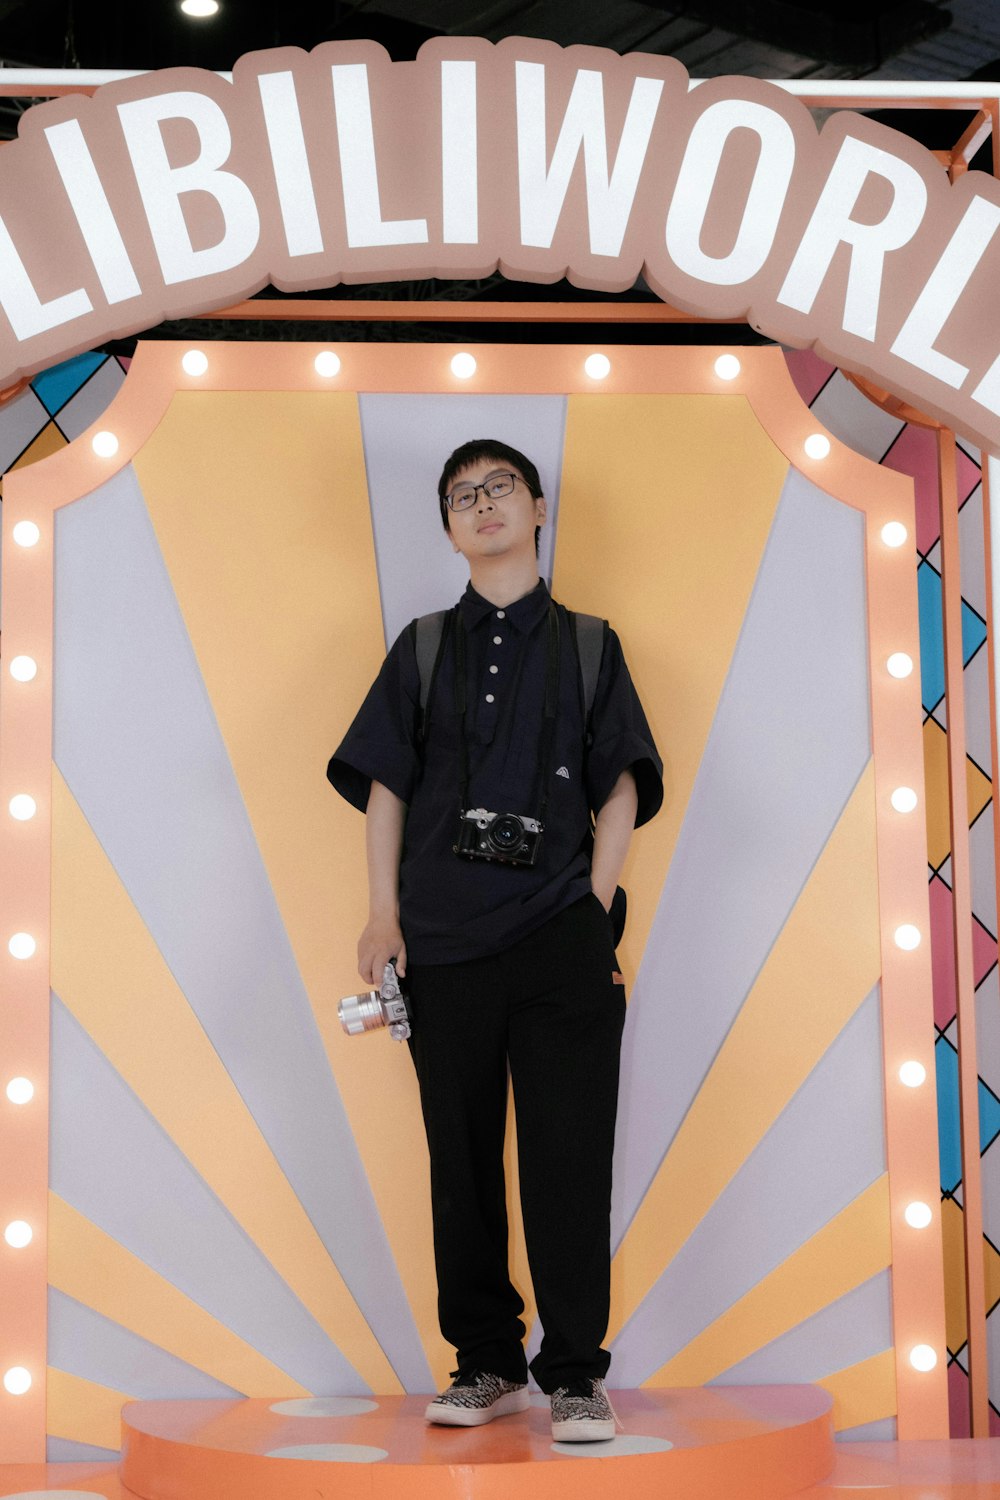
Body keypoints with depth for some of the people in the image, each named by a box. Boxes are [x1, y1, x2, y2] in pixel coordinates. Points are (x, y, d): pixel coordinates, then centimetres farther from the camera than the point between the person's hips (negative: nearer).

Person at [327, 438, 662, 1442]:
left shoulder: (586, 643, 12)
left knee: (569, 1158, -5)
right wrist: (384, 915, 1)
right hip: (444, 938, 2)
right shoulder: (423, 648, 14)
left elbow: (620, 790, 7)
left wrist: (595, 907, -4)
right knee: (463, 1157, 6)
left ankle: (574, 1375, 4)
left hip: (563, 941, -1)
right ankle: (487, 1363, 17)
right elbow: (385, 786, 10)